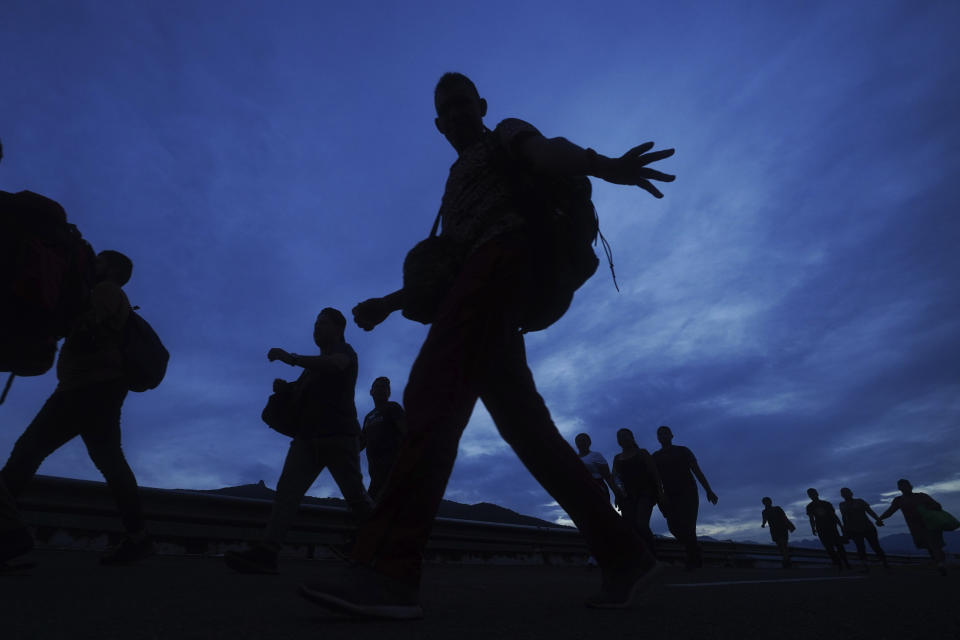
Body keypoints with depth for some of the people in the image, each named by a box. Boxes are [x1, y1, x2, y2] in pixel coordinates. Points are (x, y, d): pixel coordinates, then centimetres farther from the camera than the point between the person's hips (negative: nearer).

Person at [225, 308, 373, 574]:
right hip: (308, 436, 7)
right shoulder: (315, 363, 29)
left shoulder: (345, 351, 5)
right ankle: (267, 552, -20)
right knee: (287, 489, -11)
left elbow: (334, 364, -20)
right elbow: (299, 391, 30)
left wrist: (291, 358, -27)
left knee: (355, 495, -6)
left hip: (339, 435, -7)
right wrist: (283, 386, 6)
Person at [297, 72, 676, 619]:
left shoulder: (505, 137, 20)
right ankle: (624, 554, 2)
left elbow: (546, 151, -6)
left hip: (505, 254, -8)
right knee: (528, 427, -2)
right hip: (486, 291, 8)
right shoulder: (457, 184, 39)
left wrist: (603, 165, -28)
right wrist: (389, 303, 25)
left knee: (432, 390, -26)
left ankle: (389, 569, -33)